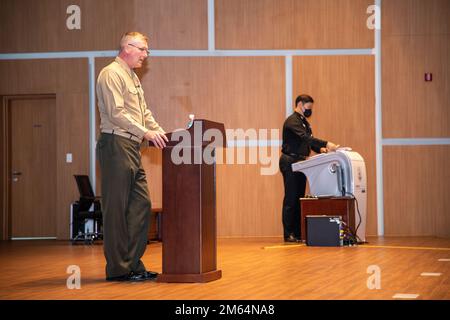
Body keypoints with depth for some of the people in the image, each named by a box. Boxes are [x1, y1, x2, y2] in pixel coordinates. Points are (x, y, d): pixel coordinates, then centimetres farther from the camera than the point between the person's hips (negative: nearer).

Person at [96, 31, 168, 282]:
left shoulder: (133, 77, 22)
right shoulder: (112, 74, -8)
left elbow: (144, 113, 25)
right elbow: (116, 113, -18)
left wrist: (161, 133, 11)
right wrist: (146, 132, -22)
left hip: (132, 148, 10)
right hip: (116, 145, -10)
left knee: (141, 205, 7)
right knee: (117, 208, -5)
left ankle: (133, 264, 13)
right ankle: (118, 269, 0)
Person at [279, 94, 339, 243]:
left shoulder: (304, 122, 17)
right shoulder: (292, 121, -14)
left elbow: (308, 140, 16)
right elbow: (305, 137, -26)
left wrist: (320, 149, -5)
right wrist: (326, 144, -33)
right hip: (290, 162, -9)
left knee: (299, 198, 8)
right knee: (290, 199, -7)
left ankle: (297, 233, 11)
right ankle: (288, 234, -4)